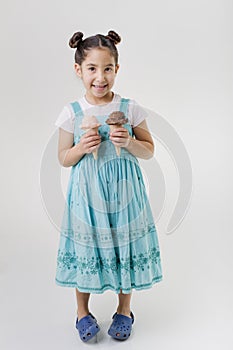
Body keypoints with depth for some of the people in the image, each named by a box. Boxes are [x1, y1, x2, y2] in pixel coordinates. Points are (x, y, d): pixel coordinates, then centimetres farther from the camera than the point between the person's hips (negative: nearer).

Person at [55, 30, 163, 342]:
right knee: (85, 246, 9)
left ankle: (124, 310, 34)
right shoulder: (72, 112, -3)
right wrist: (82, 148, -16)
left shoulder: (130, 108, -3)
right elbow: (63, 158, 4)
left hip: (123, 191, 1)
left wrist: (129, 142, -16)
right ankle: (83, 312, 34)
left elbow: (150, 150, 4)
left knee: (124, 245, 10)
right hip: (86, 194, 0)